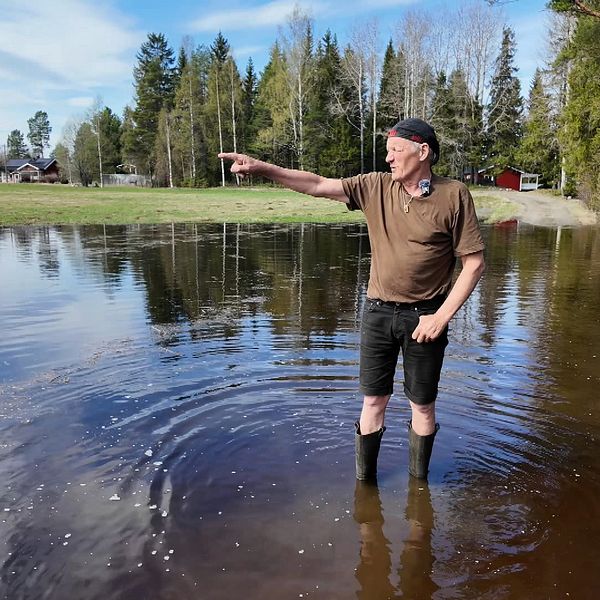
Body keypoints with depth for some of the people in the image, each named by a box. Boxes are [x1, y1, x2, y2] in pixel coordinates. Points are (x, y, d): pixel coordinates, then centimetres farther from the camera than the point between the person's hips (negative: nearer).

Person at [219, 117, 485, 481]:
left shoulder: (454, 196, -8)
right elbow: (317, 185, -2)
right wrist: (262, 168, -12)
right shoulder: (376, 186, 1)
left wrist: (442, 316, -13)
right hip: (378, 313, 3)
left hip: (424, 317, -2)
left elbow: (474, 262, -8)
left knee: (422, 405, 12)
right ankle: (365, 480, 28)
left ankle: (419, 481, 33)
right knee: (374, 401, 11)